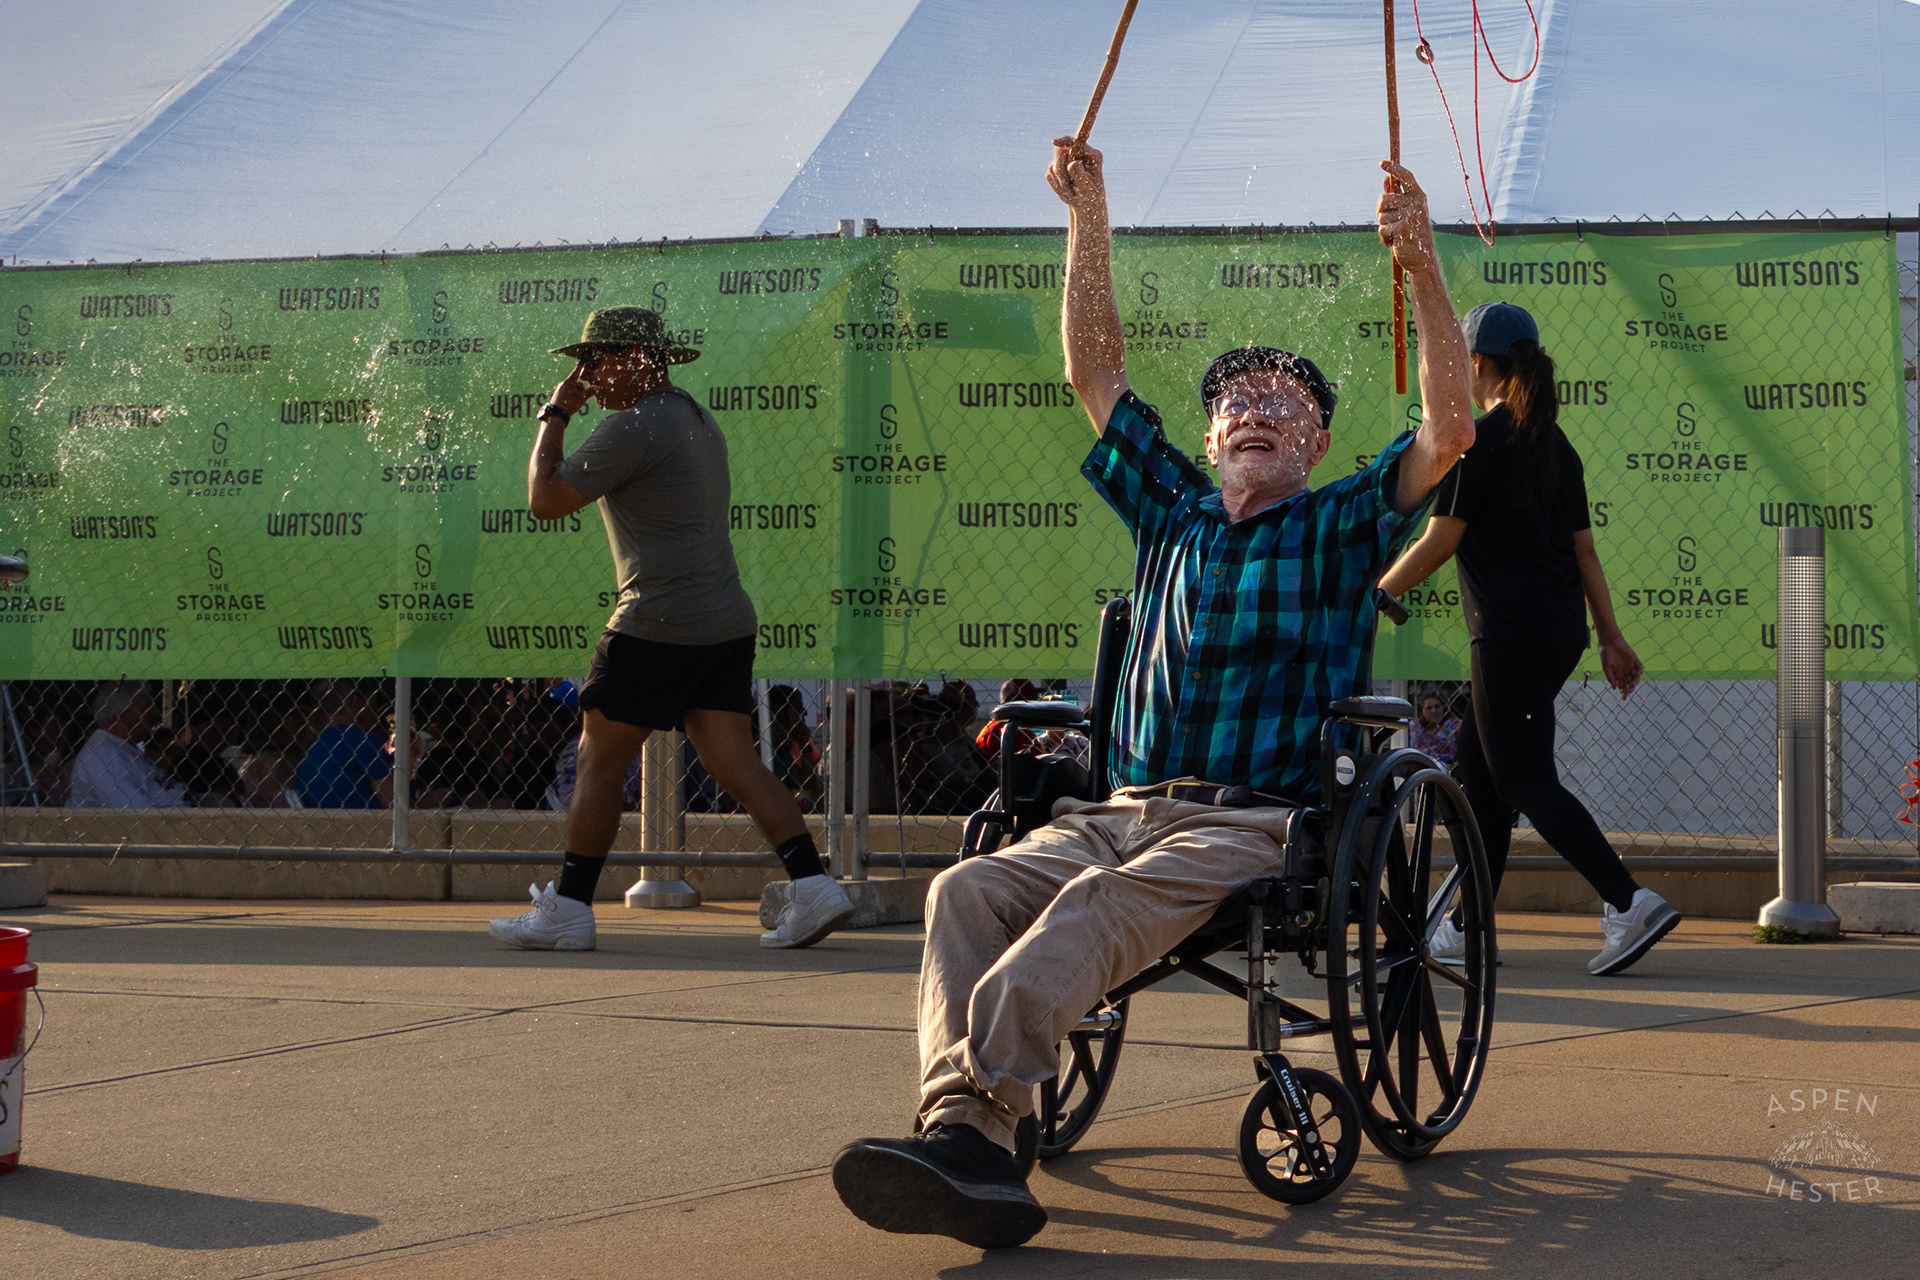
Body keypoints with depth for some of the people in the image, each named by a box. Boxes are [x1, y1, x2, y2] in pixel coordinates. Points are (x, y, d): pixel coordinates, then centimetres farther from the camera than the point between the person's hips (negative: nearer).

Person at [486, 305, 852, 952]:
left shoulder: (634, 426, -12)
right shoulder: (699, 420, 19)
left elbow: (545, 500, -11)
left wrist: (554, 416, -1)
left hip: (660, 625, -9)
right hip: (727, 623, 9)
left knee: (599, 761, 1)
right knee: (737, 764, 5)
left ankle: (566, 911, 5)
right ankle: (813, 888, -5)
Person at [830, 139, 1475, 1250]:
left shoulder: (1340, 530, 14)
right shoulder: (1172, 512, 26)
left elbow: (1449, 431, -1)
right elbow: (1096, 368, 26)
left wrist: (1422, 268, -9)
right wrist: (1089, 218, 19)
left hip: (1255, 825, -4)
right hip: (1125, 810, 4)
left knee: (1100, 903, -37)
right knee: (970, 890, -28)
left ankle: (979, 1111, -57)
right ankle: (964, 1136, -50)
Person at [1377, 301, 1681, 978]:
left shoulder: (1481, 439, -11)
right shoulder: (1556, 444, 14)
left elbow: (1438, 542, -12)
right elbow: (1584, 548, 14)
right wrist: (1611, 637, 16)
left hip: (1511, 635, -9)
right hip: (1562, 631, 9)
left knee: (1526, 782, -7)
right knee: (1479, 769, 13)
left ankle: (1630, 903, -14)